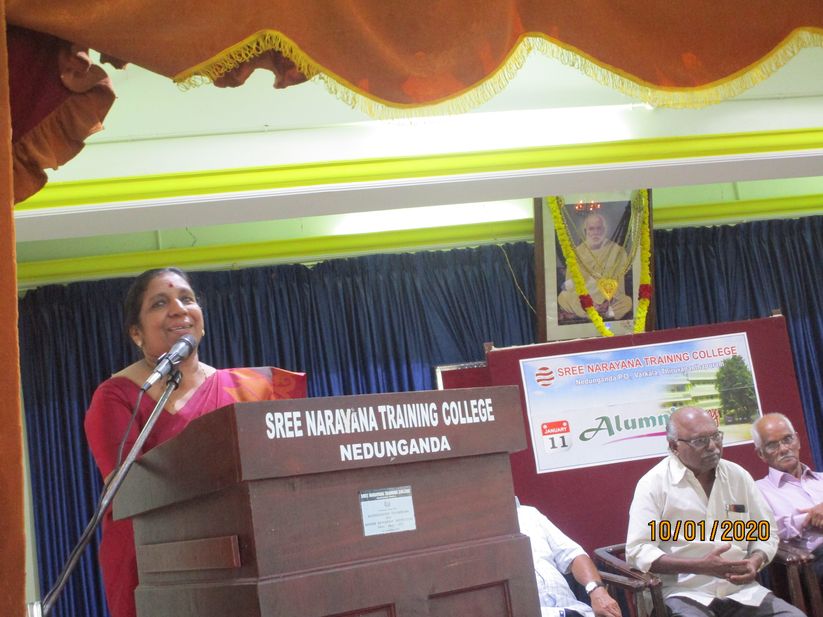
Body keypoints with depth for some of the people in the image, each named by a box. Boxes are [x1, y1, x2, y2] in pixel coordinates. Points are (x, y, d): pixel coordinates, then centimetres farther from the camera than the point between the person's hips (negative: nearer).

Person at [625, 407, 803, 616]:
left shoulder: (738, 476, 12)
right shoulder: (653, 484, -4)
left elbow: (765, 531, 20)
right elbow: (637, 552, -10)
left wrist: (756, 561, -5)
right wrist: (700, 566, -19)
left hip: (742, 590, 5)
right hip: (685, 595, -5)